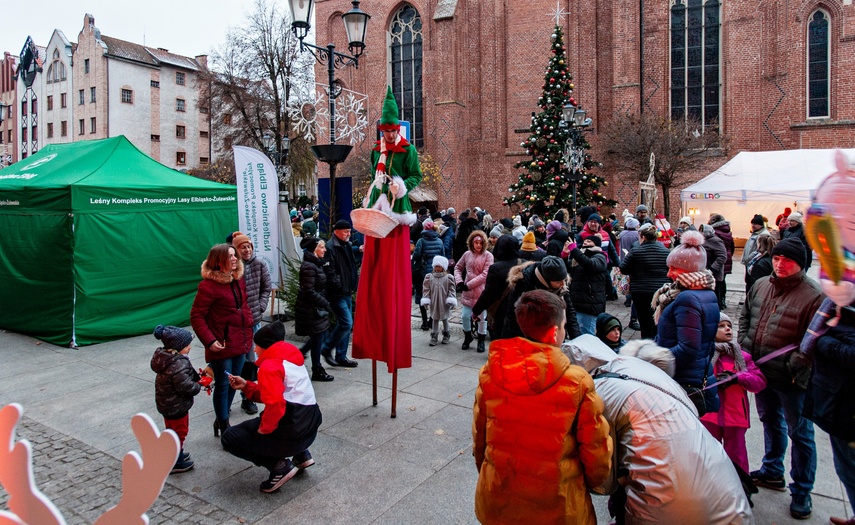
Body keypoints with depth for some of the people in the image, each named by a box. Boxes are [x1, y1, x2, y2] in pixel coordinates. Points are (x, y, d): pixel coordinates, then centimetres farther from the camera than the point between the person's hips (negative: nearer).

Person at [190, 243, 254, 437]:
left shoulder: (238, 280, 8)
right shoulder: (209, 285, -16)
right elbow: (196, 316, -14)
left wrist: (248, 330, 10)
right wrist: (209, 341, -19)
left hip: (239, 343, 7)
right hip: (222, 346, -7)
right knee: (223, 385, 3)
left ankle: (221, 420, 34)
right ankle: (224, 427, 18)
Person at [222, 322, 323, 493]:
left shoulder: (269, 366, -14)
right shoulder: (291, 359, 14)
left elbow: (275, 403, -27)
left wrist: (264, 429, -12)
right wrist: (246, 386, 13)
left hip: (293, 433, -9)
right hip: (309, 427, 9)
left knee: (229, 438, 7)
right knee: (254, 424, 37)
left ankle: (280, 466, -1)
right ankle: (301, 455, 21)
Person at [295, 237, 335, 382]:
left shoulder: (317, 264, 11)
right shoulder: (309, 267, -20)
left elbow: (329, 279, 6)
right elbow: (309, 291, -23)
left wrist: (326, 264, -5)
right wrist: (325, 303, -16)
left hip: (317, 308, 10)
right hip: (311, 309, -10)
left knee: (320, 337, 17)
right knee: (318, 339, 2)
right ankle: (317, 371, 17)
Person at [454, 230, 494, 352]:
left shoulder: (488, 256, -8)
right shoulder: (467, 254, 4)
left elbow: (485, 275, -14)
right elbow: (458, 267, 16)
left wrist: (469, 284, -15)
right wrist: (459, 281, 0)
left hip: (481, 291, -3)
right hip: (468, 291, 3)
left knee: (481, 317, 7)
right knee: (465, 316, 4)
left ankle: (481, 340, 27)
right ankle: (467, 337, 30)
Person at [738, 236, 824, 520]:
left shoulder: (814, 295, -17)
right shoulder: (760, 286, 2)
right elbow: (745, 318, 13)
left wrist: (794, 368, -21)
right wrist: (745, 349, 3)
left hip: (792, 379, -6)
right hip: (761, 371, 6)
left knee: (799, 433, 9)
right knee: (770, 422, 23)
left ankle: (802, 491, 26)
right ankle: (772, 472, 43)